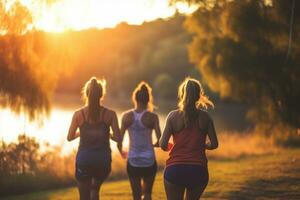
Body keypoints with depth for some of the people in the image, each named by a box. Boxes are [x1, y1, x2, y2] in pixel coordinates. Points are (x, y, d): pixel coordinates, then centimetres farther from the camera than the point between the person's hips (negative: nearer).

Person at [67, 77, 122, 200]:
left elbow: (70, 137, 4)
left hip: (84, 160, -1)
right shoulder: (110, 114, -5)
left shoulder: (78, 114, -4)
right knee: (95, 189, 28)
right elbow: (118, 138, -5)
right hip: (103, 160, 1)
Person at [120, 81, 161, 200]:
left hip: (133, 161, 1)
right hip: (149, 161, -1)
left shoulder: (127, 116, -4)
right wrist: (155, 145, 9)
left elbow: (119, 138, -4)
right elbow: (160, 140, -14)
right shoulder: (152, 117, -9)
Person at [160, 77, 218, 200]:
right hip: (198, 170, 2)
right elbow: (214, 144, 1)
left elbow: (163, 145, -6)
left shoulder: (173, 116, -3)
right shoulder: (204, 117, 2)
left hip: (175, 170, -2)